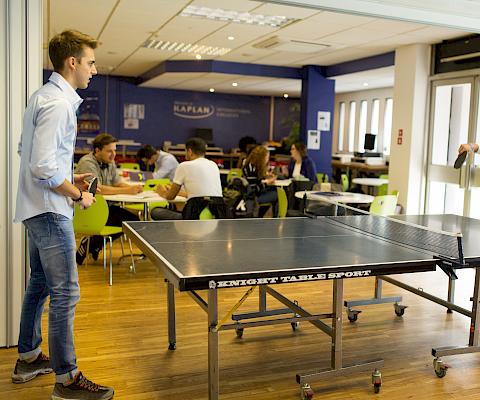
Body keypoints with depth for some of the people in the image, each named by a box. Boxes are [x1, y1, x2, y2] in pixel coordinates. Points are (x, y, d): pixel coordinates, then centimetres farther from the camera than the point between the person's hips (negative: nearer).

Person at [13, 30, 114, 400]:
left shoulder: (44, 96, 13)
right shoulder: (58, 103, -19)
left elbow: (26, 151, 21)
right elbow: (43, 169, -25)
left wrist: (68, 178, 15)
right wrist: (78, 195, -12)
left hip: (39, 209, 11)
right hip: (51, 211, -11)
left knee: (40, 284, 19)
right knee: (65, 293, -5)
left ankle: (28, 358, 34)